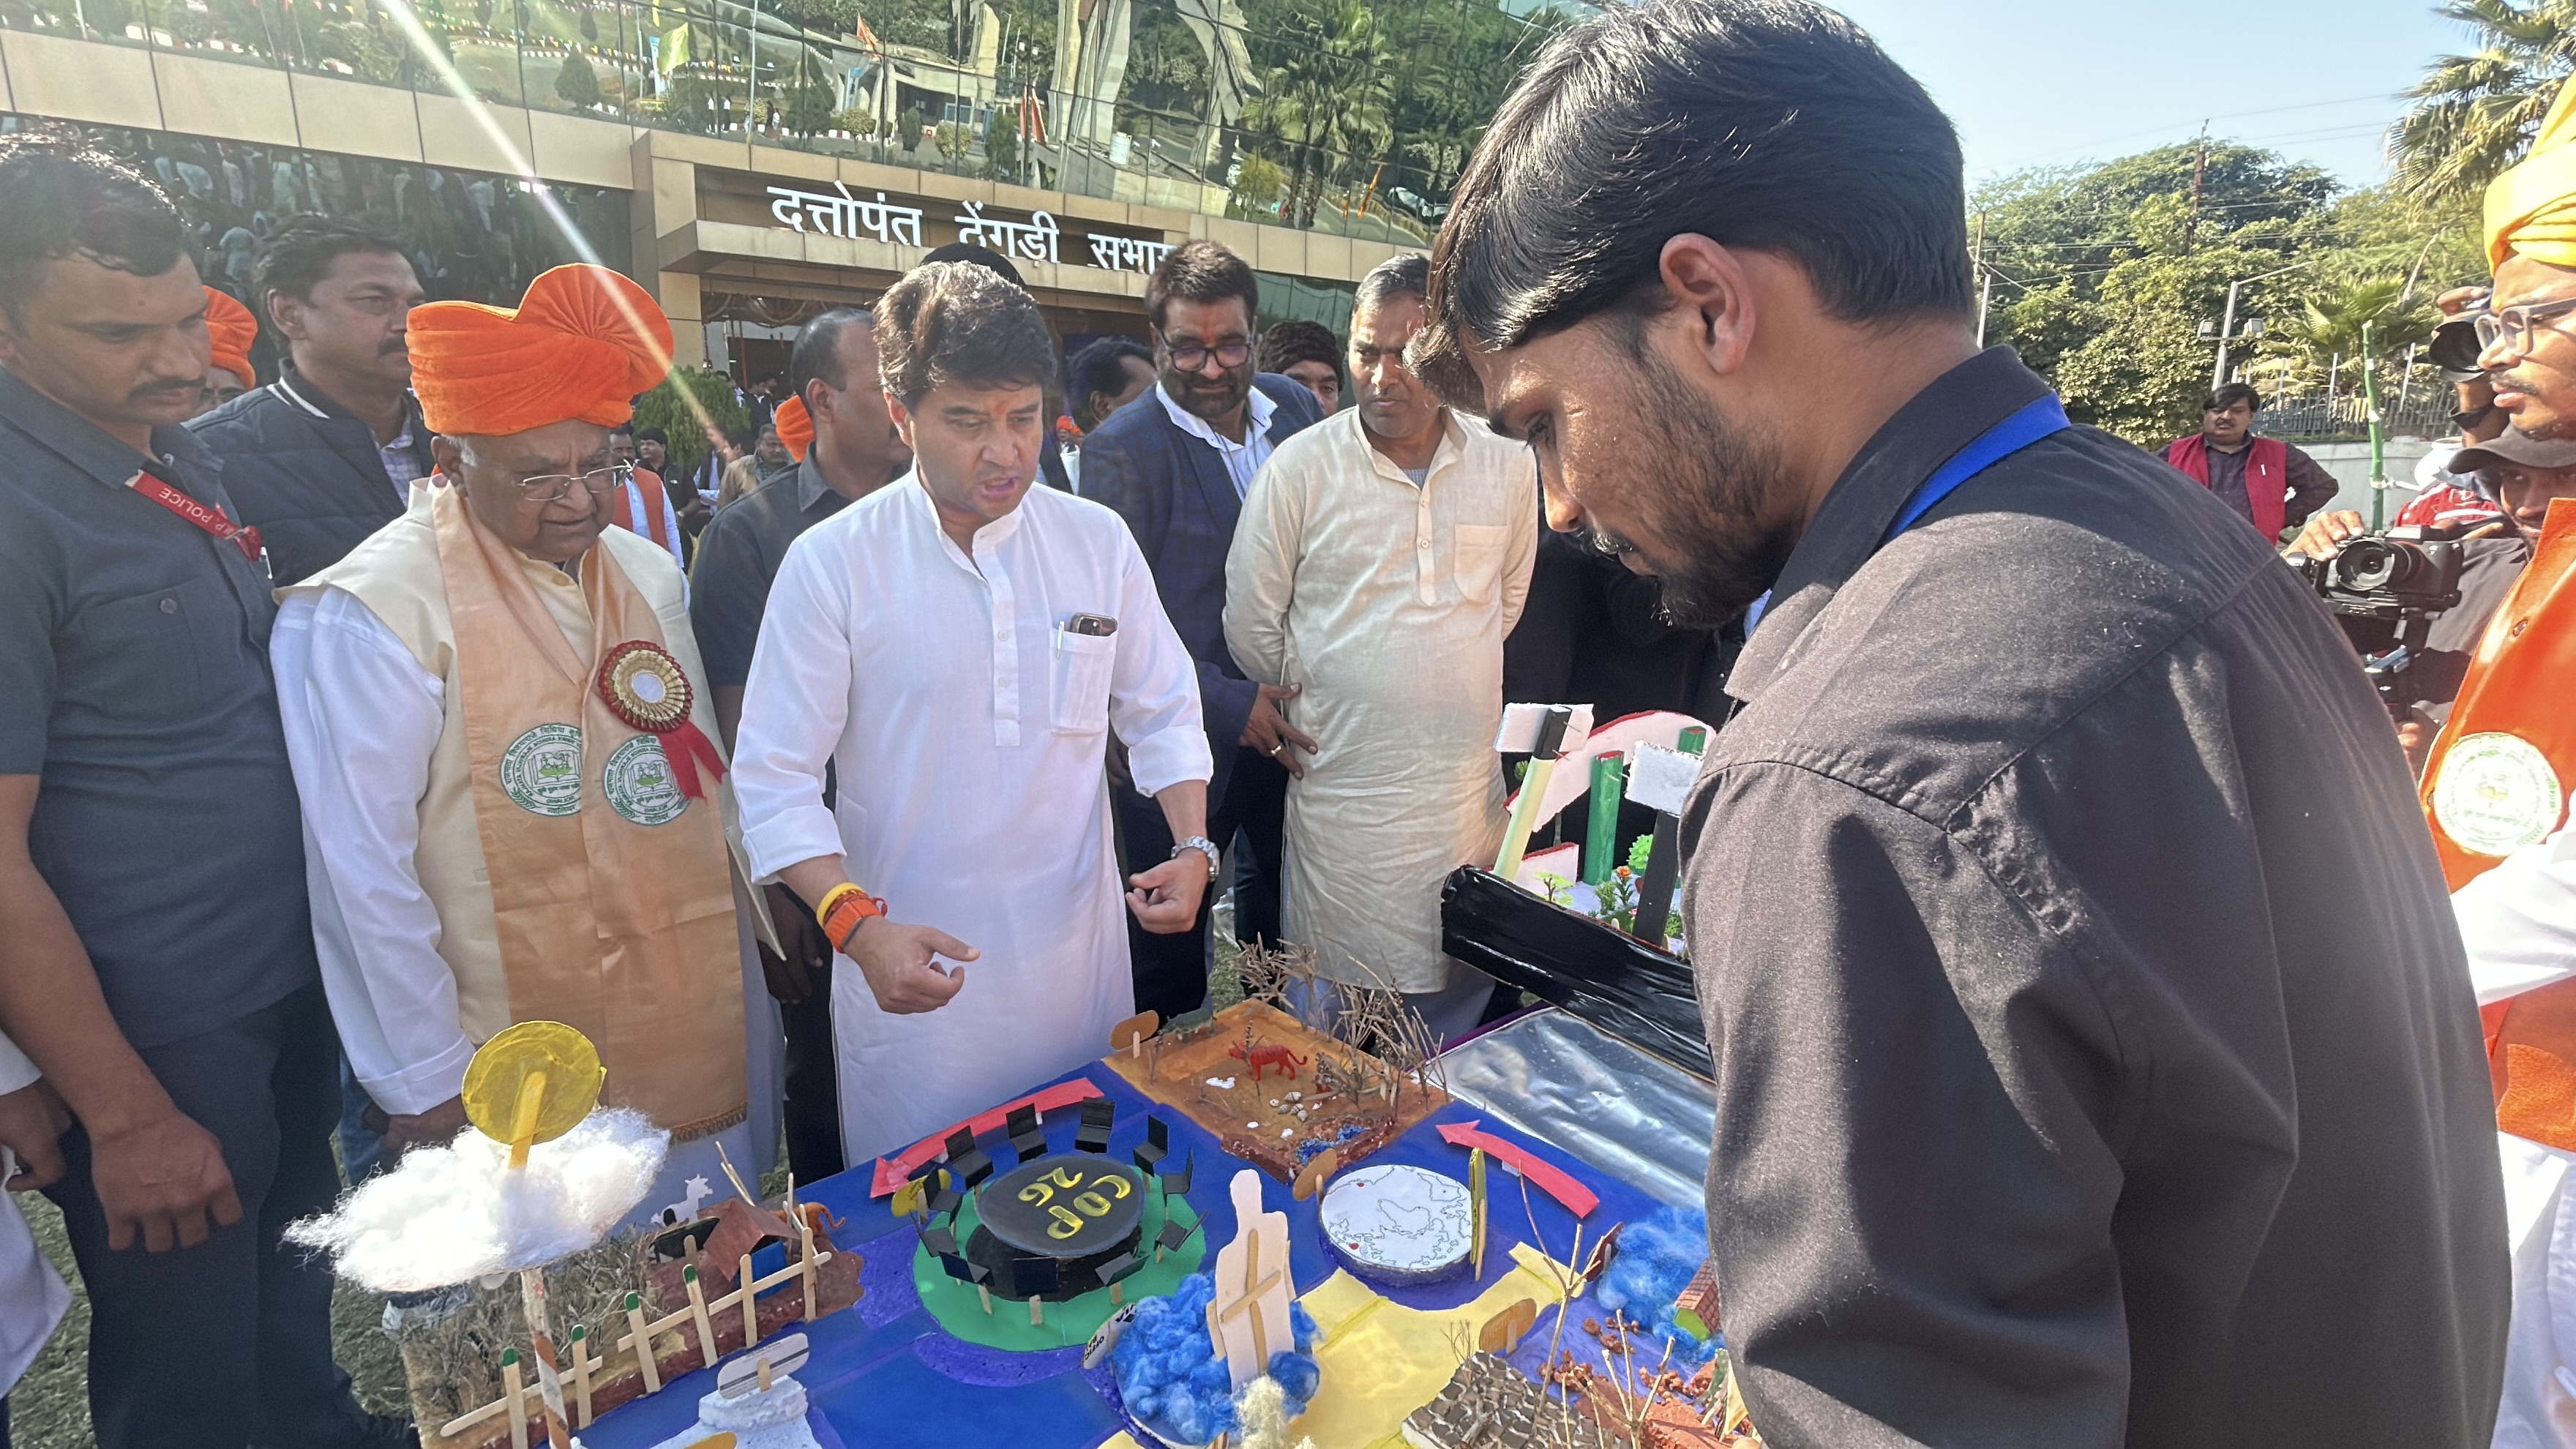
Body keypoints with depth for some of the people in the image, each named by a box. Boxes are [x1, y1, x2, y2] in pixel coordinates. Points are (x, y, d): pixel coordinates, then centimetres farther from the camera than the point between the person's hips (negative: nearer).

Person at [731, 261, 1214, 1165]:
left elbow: (1162, 714, 7)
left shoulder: (1099, 542, -1)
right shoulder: (831, 564, -10)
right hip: (911, 965, -2)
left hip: (1080, 959, 3)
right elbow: (775, 780, -9)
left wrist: (1193, 846, -7)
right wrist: (859, 926, -22)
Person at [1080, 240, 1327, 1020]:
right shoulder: (1121, 448, -14)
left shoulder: (1297, 409, 2)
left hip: (1289, 715, 6)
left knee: (1279, 881, 25)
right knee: (1171, 934, 11)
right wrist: (1229, 705, -20)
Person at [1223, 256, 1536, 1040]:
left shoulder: (1507, 469, 3)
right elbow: (1252, 628, -1)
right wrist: (1320, 706, 8)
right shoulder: (1300, 467, -6)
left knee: (1461, 1003, 17)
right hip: (1343, 791, -3)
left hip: (1469, 790, 4)